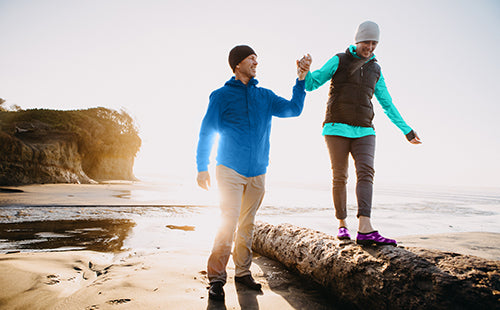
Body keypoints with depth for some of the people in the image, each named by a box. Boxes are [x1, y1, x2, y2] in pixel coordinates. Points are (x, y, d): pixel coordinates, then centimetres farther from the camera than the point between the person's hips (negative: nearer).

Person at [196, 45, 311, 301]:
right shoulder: (222, 95, 1)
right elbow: (206, 132, 0)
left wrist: (301, 80, -4)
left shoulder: (265, 96, 13)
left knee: (247, 224, 10)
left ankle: (243, 272, 23)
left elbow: (293, 109, 6)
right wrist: (202, 168, -5)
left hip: (257, 172, 4)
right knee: (229, 222, -9)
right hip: (230, 170, -4)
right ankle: (216, 278, 4)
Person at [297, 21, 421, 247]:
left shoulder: (375, 70, 19)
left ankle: (365, 230, -25)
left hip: (364, 131, 3)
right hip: (337, 128, -3)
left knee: (366, 172, -16)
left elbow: (388, 104, 24)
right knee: (340, 177, -2)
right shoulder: (339, 61, 7)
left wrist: (407, 130, 24)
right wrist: (305, 71, -23)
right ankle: (342, 225, 11)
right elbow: (312, 84, 1)